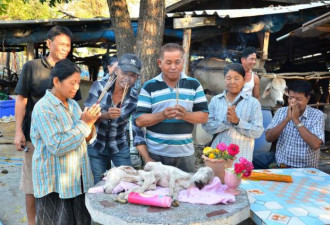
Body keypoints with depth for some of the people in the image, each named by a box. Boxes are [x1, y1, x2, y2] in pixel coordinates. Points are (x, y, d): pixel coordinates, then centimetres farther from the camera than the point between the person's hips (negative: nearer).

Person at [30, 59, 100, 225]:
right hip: (55, 183, -7)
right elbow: (57, 147, -23)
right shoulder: (43, 108, -16)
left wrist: (90, 123, -8)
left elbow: (84, 138, 12)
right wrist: (84, 123, -20)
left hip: (78, 179, 7)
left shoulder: (73, 104, 8)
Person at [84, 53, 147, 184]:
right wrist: (106, 115, -32)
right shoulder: (99, 86, -13)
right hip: (95, 146, -1)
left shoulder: (135, 98, -11)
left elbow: (138, 129, -12)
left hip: (119, 148, 1)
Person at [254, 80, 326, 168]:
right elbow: (269, 138, -6)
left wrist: (296, 120, -19)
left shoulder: (317, 115, -7)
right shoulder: (281, 111, 4)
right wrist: (287, 119, -17)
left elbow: (315, 145, -21)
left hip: (305, 169, -4)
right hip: (279, 163, 4)